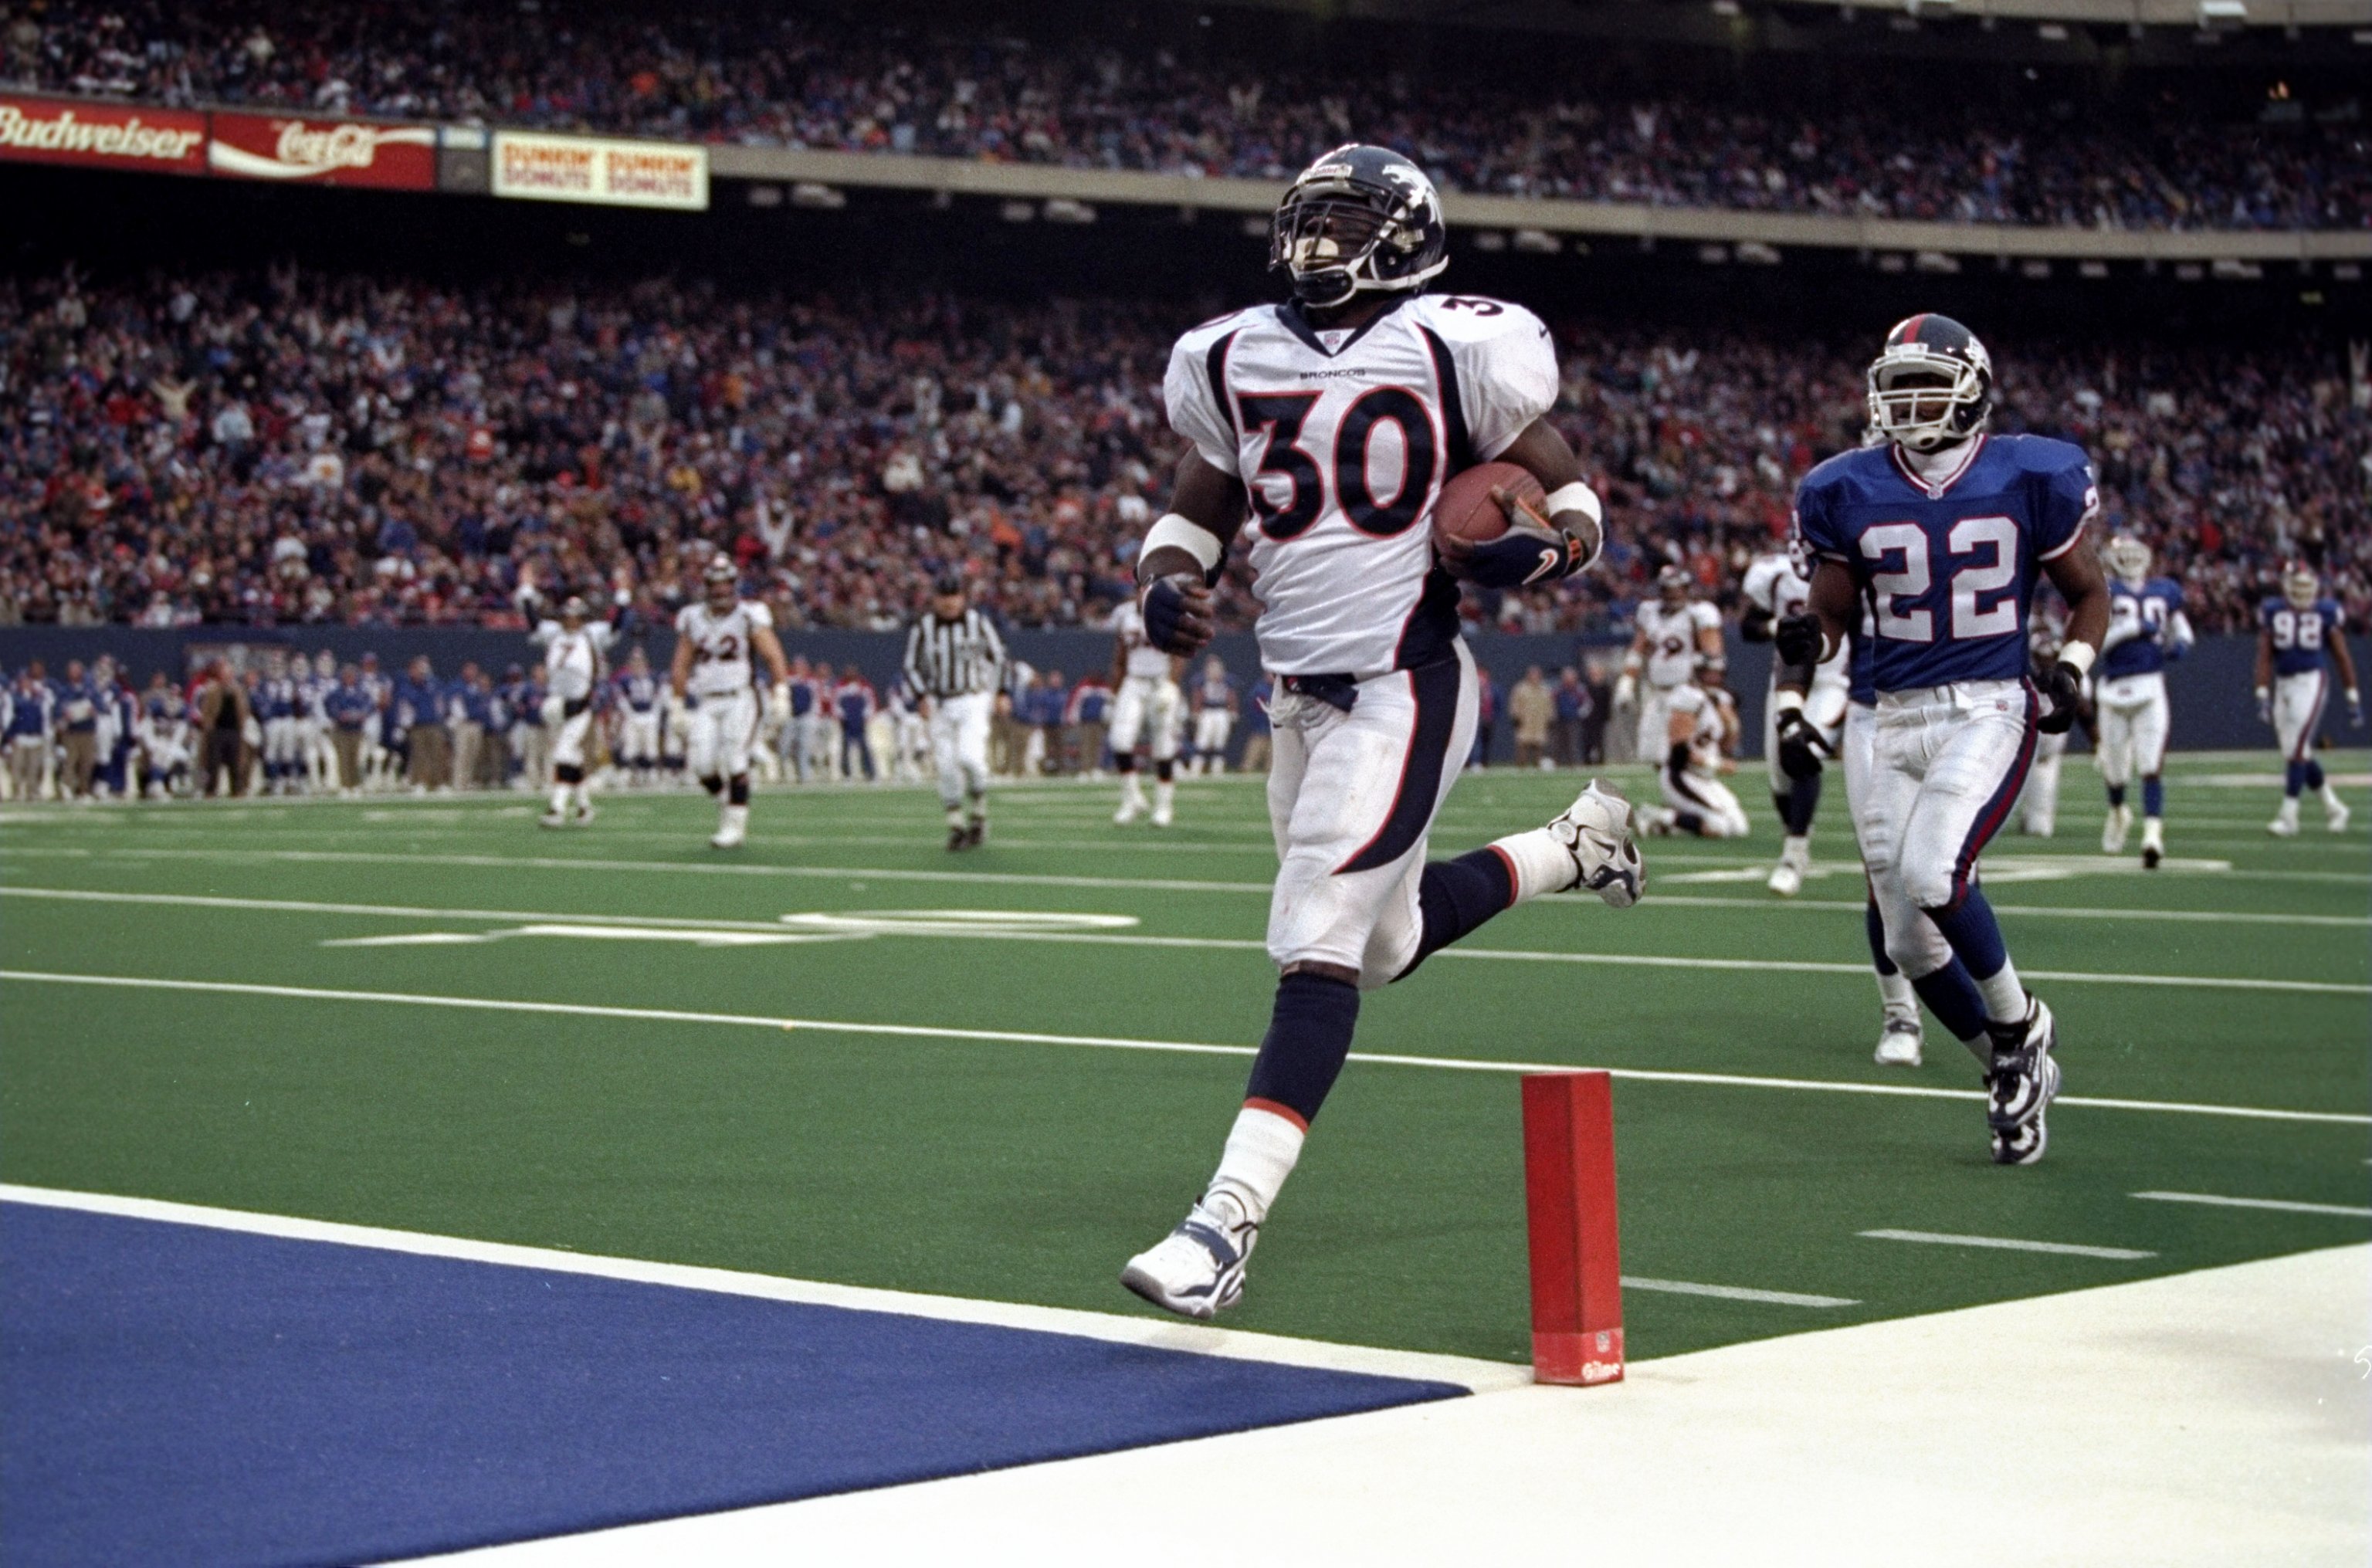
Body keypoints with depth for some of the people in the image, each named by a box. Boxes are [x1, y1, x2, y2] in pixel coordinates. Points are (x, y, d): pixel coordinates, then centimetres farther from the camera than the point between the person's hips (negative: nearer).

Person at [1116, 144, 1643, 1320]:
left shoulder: (1455, 352, -7)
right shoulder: (1234, 361, 8)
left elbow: (1571, 497, 1)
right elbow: (1197, 510, 19)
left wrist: (1536, 550, -21)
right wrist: (1165, 584, -3)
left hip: (1403, 686, -7)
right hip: (1300, 693, 7)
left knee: (1317, 946, -15)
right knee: (1389, 940, 20)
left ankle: (1227, 1224, -18)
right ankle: (1571, 848, 43)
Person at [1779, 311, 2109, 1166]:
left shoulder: (2028, 479, -3)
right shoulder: (1851, 493, 3)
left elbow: (2089, 592, 9)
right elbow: (1831, 616, 13)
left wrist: (2070, 672, -7)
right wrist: (1803, 650, -8)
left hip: (1989, 713, -4)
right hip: (1897, 723, 4)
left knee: (1931, 874, -27)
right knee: (1911, 941, 3)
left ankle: (2018, 1021, -1)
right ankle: (2013, 1071, 25)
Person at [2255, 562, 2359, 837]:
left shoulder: (2326, 612, 0)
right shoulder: (2272, 611, 7)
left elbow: (2342, 657, 4)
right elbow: (2264, 657, 7)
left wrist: (2353, 698, 5)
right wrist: (2262, 695, -1)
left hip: (2312, 682, -4)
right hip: (2283, 685, 4)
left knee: (2297, 750, -12)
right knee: (2298, 755, 8)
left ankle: (2288, 815, -8)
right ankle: (2333, 807, 24)